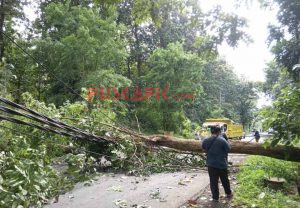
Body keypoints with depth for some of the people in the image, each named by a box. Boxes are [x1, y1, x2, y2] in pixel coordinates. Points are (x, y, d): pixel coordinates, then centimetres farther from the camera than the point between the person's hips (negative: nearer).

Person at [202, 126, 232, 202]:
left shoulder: (206, 141, -6)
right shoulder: (222, 140, -17)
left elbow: (204, 148, 9)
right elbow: (228, 149, -7)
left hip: (211, 164, 2)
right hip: (222, 164, -1)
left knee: (213, 181, 11)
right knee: (225, 180, 20)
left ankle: (215, 197, 17)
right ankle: (228, 193, 38)